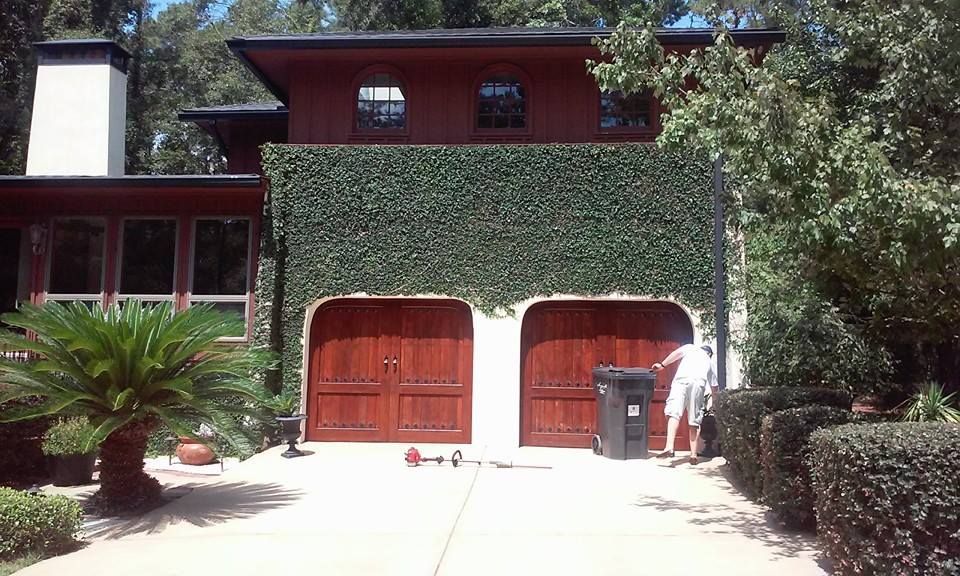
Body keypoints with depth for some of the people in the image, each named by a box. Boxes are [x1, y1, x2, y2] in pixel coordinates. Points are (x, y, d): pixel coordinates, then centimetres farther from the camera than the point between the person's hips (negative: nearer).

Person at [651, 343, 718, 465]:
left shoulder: (691, 348, 32)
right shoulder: (709, 362, 37)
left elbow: (677, 353, 9)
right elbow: (714, 389, 39)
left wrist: (662, 365, 5)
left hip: (681, 380, -2)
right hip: (699, 383, 2)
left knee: (674, 413, -15)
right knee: (694, 421, 10)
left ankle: (669, 447, -31)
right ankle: (693, 455, 7)